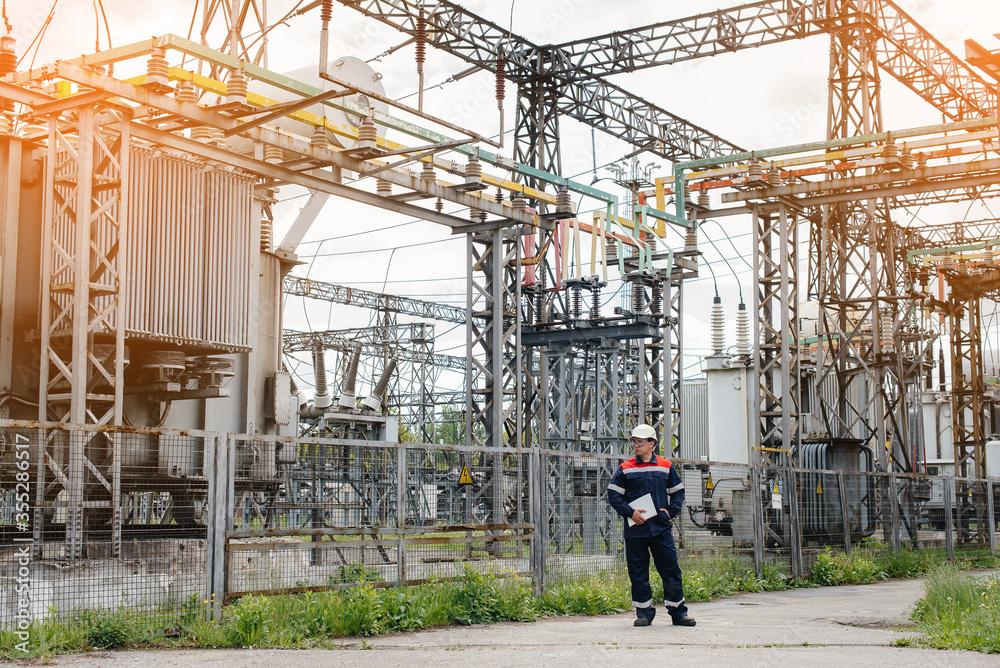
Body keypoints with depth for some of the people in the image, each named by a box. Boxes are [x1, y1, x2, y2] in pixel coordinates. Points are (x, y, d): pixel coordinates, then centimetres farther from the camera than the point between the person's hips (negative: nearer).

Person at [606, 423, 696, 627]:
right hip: (635, 529, 0)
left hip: (661, 527, 1)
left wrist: (671, 511, 1)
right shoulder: (625, 469, 4)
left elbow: (678, 491, 17)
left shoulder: (665, 467, 8)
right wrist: (630, 512, -9)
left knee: (671, 571, 1)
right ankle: (644, 612, 14)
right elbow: (613, 495, 3)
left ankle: (678, 613, 12)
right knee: (638, 573, 2)